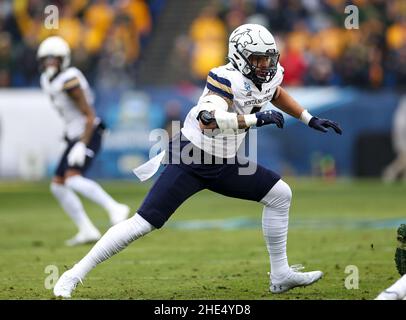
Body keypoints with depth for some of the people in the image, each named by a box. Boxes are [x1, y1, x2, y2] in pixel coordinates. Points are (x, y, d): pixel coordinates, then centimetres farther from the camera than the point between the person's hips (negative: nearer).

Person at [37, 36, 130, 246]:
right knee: (58, 185, 7)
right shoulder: (48, 81, 8)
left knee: (72, 179, -27)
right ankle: (87, 230, 9)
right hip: (75, 136, 10)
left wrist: (81, 145, -24)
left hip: (88, 136, -10)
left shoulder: (69, 81, -20)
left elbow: (90, 116, -20)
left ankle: (115, 208, -23)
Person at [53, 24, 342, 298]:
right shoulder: (228, 79, -24)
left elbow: (276, 94, 26)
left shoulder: (270, 75, 0)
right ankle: (75, 275, -8)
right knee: (144, 223, -14)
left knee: (280, 195, 6)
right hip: (190, 159, -8)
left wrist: (309, 119, 23)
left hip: (224, 163, 8)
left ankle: (281, 275, 16)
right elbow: (208, 120, -41)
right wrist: (255, 119, -38)